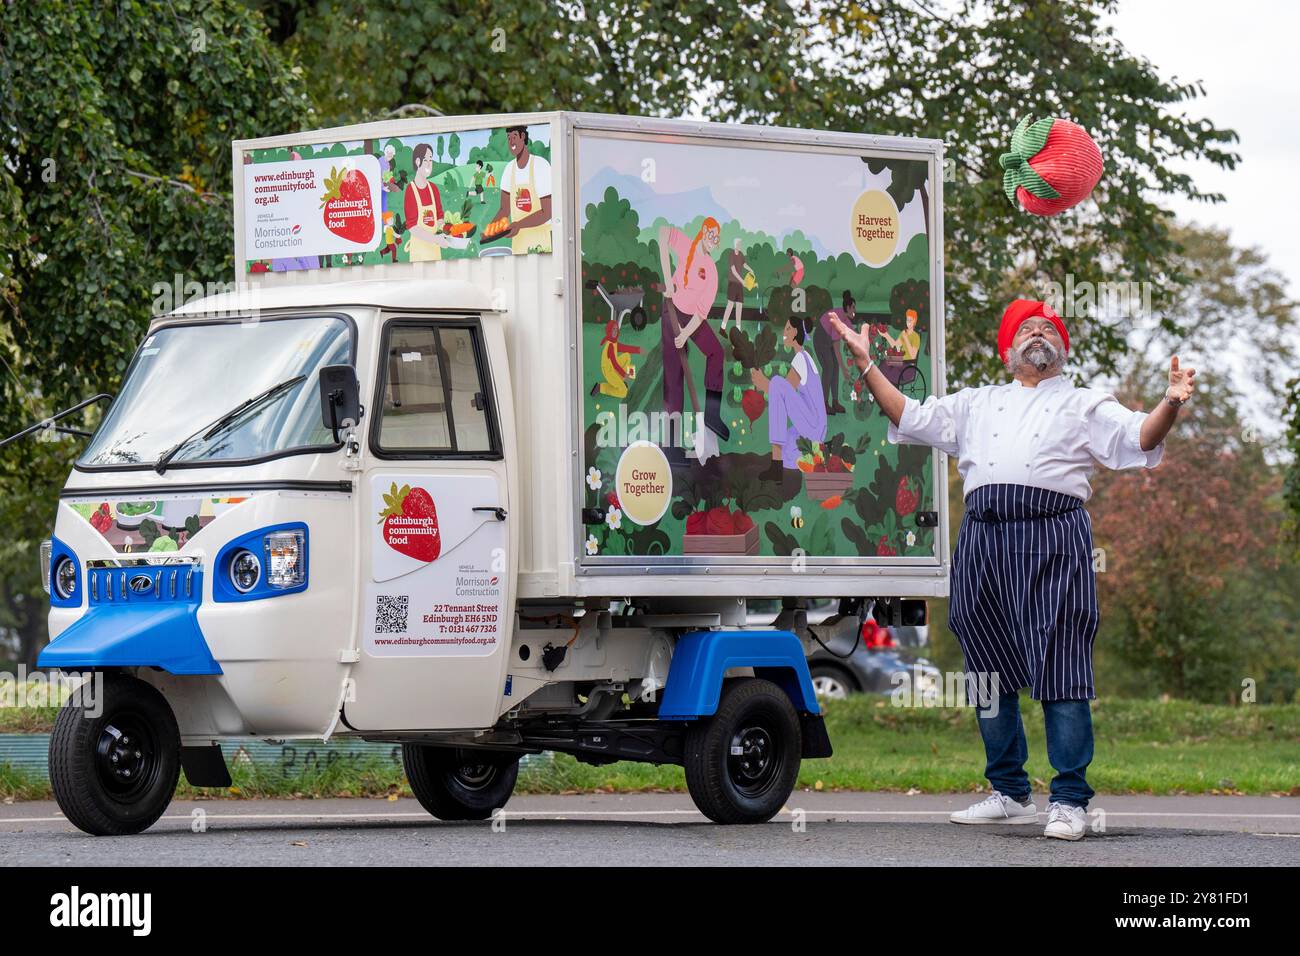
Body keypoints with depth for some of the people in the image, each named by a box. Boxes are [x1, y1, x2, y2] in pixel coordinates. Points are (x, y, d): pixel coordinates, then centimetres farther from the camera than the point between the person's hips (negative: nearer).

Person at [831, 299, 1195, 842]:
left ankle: (1069, 802, -8)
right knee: (990, 670, 6)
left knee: (1060, 669, -10)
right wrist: (866, 364, 18)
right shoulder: (977, 404, 25)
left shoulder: (1084, 405, 15)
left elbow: (1139, 439, 1)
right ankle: (1009, 795, 16)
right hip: (984, 539, 4)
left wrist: (1171, 403, -18)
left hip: (1053, 538, -4)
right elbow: (910, 418, 25)